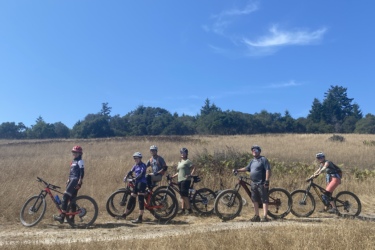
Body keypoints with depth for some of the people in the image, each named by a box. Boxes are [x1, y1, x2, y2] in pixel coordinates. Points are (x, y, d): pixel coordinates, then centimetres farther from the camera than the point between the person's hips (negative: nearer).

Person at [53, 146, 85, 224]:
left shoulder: (80, 161, -8)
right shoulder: (73, 161, 19)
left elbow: (82, 172, -16)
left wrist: (79, 183, -21)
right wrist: (68, 179, 20)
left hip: (75, 181, -9)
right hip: (72, 180, 9)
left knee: (65, 196, -16)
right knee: (72, 199, 9)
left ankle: (62, 216, -16)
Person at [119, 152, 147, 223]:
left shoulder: (143, 165, -8)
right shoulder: (135, 166, 15)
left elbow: (142, 174, -20)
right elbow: (131, 172, 11)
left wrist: (135, 178, -27)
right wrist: (126, 177, -6)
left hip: (142, 183, -8)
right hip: (137, 183, 8)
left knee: (141, 200, -8)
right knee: (131, 198, 12)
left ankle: (140, 218, -6)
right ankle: (125, 214, 22)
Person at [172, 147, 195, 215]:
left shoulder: (187, 161, -4)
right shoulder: (179, 162, 21)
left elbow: (194, 168, -11)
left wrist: (190, 175, -23)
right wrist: (173, 176, 17)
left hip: (185, 180, -8)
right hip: (180, 180, 8)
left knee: (184, 195, -13)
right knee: (182, 195, 8)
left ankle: (189, 209, -5)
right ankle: (182, 209, 12)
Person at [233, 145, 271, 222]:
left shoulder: (263, 159, -6)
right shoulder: (252, 161, 16)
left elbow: (268, 170, -13)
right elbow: (246, 168, 18)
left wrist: (267, 181, -20)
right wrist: (237, 170, 7)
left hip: (262, 183, -8)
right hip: (254, 183, 8)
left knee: (264, 200, -3)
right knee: (255, 200, 11)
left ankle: (265, 217, -1)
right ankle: (256, 216, 21)